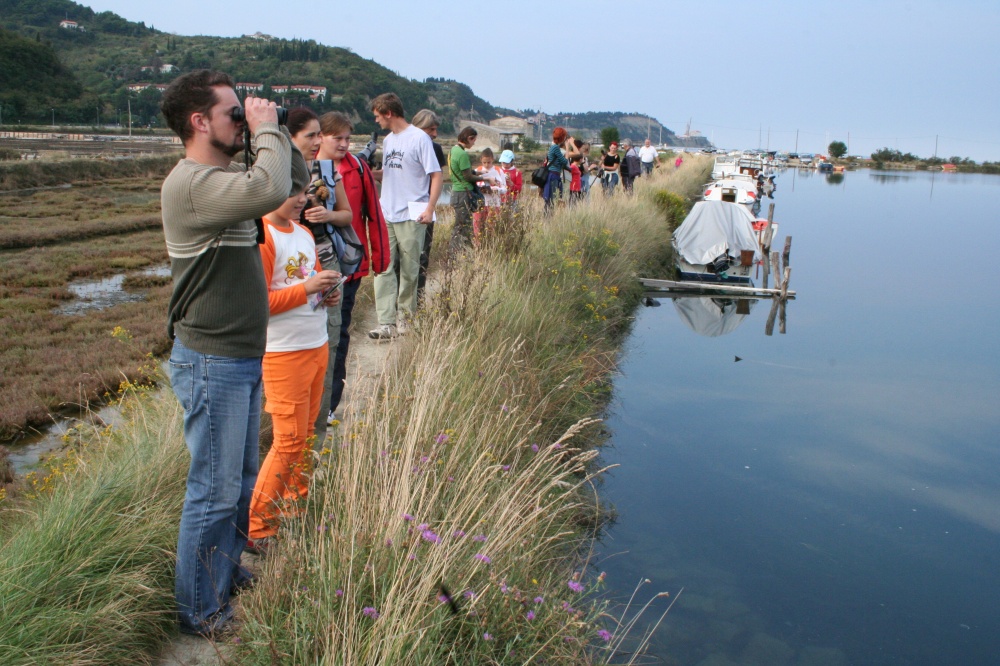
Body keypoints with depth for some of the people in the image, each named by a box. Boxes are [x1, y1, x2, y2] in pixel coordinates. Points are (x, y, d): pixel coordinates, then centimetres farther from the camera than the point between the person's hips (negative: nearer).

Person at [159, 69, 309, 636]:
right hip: (212, 362, -10)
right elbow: (270, 189, -36)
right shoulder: (191, 184, -21)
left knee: (242, 481, 21)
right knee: (215, 491, 2)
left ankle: (228, 575, 38)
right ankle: (200, 611, 18)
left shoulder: (229, 175, 9)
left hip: (244, 357, 10)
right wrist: (267, 127, -20)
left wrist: (273, 130, 4)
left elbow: (297, 179, 19)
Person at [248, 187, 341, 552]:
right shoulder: (261, 237, -13)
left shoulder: (304, 234, 13)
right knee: (289, 439, -6)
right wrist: (306, 289, -22)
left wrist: (329, 293, 5)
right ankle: (257, 530, 4)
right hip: (283, 354, -8)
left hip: (317, 346, 8)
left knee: (306, 433, 14)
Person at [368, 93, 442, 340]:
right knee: (383, 268, -3)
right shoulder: (388, 140, 17)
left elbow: (436, 175, -9)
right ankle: (387, 322, -5)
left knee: (409, 270, 4)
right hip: (386, 215, 6)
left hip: (411, 216, -6)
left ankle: (406, 317, 18)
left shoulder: (419, 138, -6)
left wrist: (429, 209, -15)